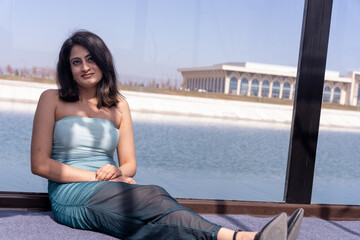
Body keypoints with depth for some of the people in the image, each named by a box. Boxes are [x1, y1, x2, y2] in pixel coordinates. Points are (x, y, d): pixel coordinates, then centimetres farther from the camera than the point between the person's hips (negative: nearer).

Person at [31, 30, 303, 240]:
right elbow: (40, 164, -2)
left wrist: (117, 172, -10)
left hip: (107, 195, 3)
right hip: (71, 196, -3)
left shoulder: (118, 104, 15)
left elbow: (130, 164, 15)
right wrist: (97, 177, -10)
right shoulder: (53, 99, 6)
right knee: (153, 199, -33)